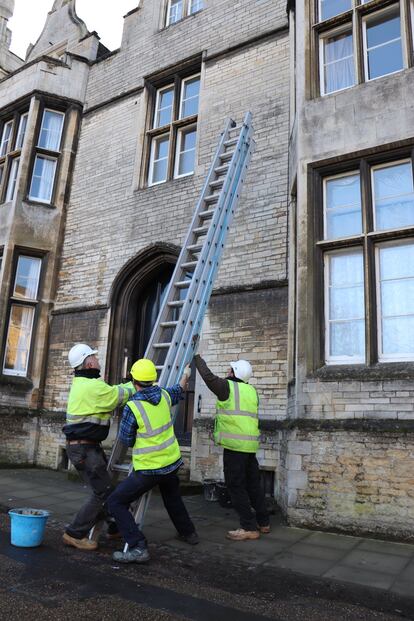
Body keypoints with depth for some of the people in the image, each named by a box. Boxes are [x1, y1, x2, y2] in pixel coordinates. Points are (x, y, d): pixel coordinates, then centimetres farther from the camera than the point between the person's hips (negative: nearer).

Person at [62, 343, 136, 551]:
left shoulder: (81, 383, 10)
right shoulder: (93, 386, -21)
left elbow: (113, 392, 13)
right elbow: (122, 395, -15)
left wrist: (133, 383, 8)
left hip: (85, 446, 10)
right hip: (84, 449, -10)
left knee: (105, 488, 19)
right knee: (103, 493, -2)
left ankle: (115, 527, 31)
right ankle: (75, 534, 6)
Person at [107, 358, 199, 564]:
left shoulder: (132, 407, -21)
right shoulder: (164, 395, -4)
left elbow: (126, 440, -9)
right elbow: (178, 391, 21)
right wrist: (185, 375, 40)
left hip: (148, 469, -7)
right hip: (172, 462, 7)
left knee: (116, 502, 2)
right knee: (172, 497, 32)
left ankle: (137, 547, -6)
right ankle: (188, 532, 48)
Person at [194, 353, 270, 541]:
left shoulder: (227, 386, -6)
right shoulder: (252, 391, 14)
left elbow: (208, 376, -5)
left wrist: (197, 357, 6)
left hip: (234, 444, -8)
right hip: (251, 444, 8)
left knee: (236, 485, 0)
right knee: (253, 484, 17)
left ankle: (249, 527, 2)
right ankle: (263, 523, 26)